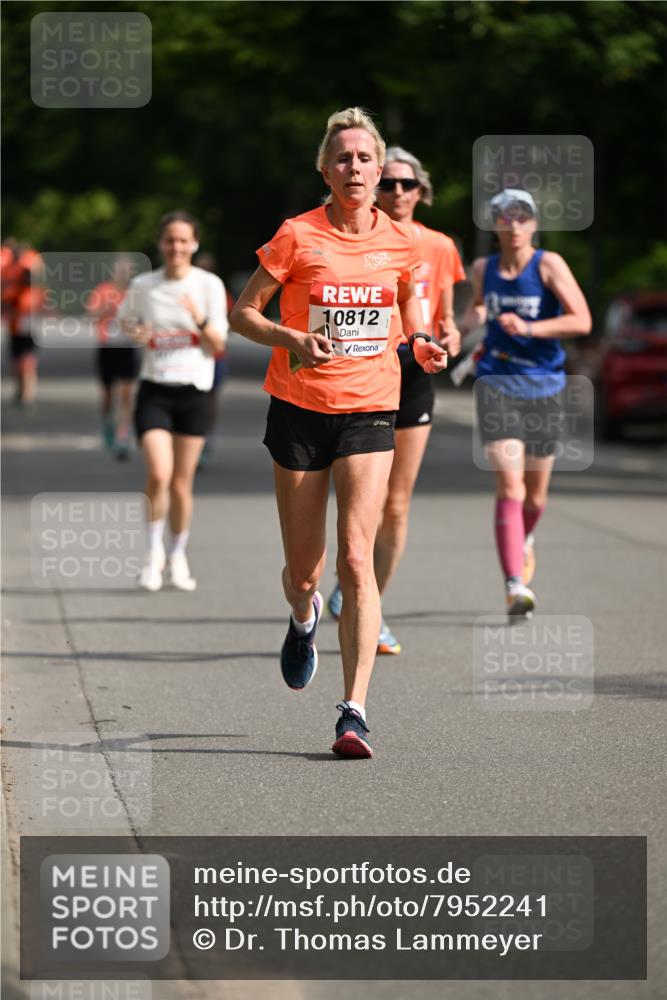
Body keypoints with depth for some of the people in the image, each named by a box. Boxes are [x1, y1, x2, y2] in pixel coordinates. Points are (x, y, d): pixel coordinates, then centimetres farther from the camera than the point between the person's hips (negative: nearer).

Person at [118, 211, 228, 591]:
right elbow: (126, 320, 21)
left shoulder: (209, 285, -2)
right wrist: (138, 334, -1)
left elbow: (218, 347, -2)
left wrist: (200, 319, -20)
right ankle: (155, 552, 3)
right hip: (155, 389, 0)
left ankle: (178, 557, 23)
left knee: (182, 483, 5)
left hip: (194, 390, 0)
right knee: (159, 475, -16)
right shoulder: (143, 286, 1)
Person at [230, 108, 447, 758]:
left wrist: (421, 345, -1)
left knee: (356, 557, -14)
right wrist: (293, 340, -19)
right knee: (303, 569, 7)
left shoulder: (401, 243, 3)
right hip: (299, 410, 0)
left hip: (370, 411, 1)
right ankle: (303, 621, 46)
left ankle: (354, 712, -15)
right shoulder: (297, 236, -6)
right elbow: (242, 313, -1)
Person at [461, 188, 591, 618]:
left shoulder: (549, 264, -7)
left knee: (535, 494, 12)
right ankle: (517, 587, -22)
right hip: (498, 384, 1)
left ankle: (524, 541, 48)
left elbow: (582, 321, -16)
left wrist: (529, 327, -27)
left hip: (544, 385, 0)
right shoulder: (483, 268, 5)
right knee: (509, 488, -16)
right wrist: (472, 318, 2)